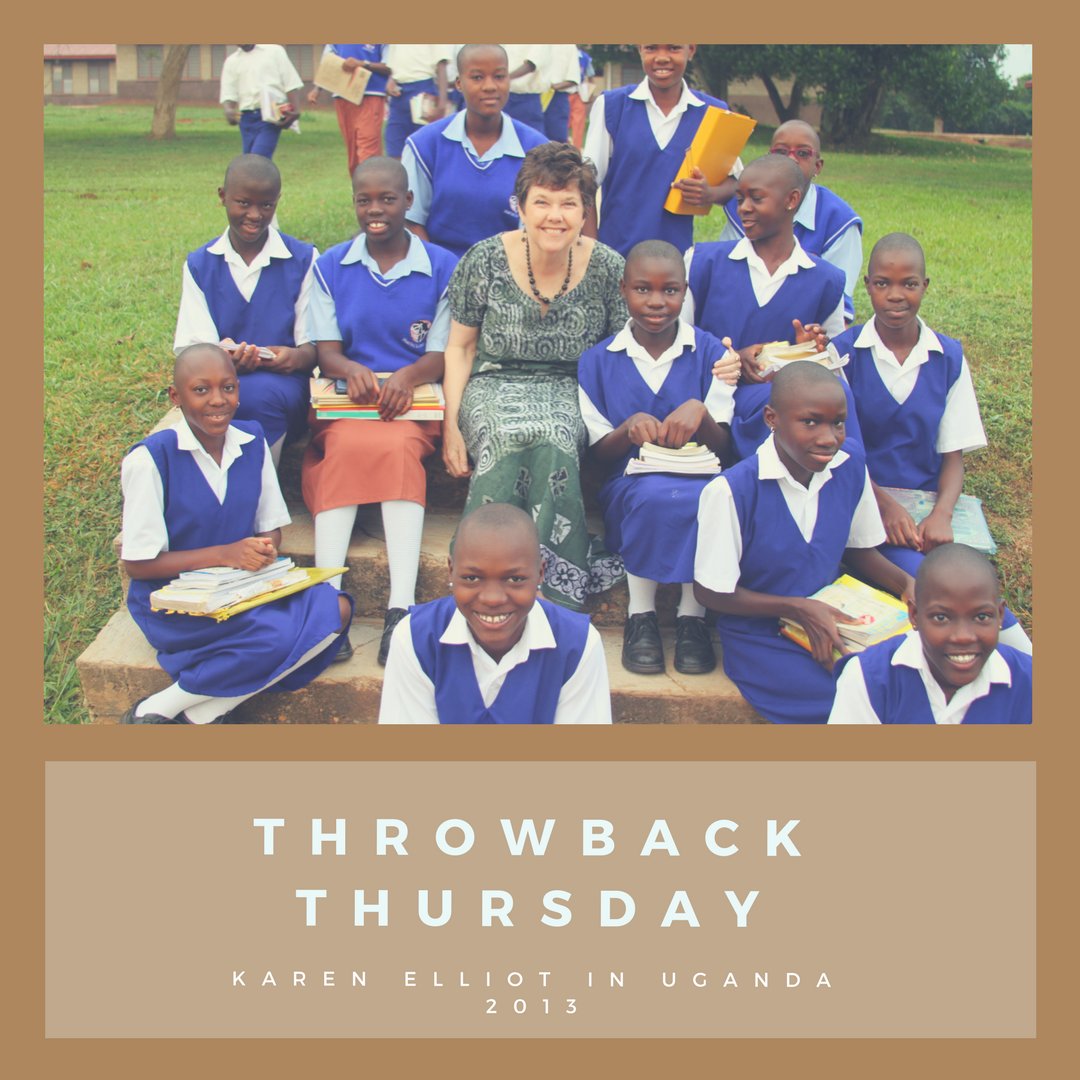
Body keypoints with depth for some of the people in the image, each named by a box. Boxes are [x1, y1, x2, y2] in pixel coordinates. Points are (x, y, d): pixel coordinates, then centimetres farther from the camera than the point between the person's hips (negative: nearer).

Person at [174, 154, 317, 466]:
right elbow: (192, 347, 3)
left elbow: (314, 344, 4)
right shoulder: (199, 265, 14)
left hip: (282, 385, -1)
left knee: (261, 393, -37)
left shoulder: (303, 259, 9)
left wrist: (297, 357, -22)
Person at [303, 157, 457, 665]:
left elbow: (443, 355, 1)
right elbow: (326, 352, 5)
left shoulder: (443, 267, 7)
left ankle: (401, 607, -43)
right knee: (344, 446, -34)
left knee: (398, 445, -36)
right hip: (347, 395, 2)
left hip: (415, 397, -1)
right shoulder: (330, 267, 13)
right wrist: (352, 370, -20)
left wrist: (406, 377, -22)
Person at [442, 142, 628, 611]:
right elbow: (460, 347, 6)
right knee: (511, 437, -35)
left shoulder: (608, 269, -1)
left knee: (550, 440, -35)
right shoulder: (484, 260, -1)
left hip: (573, 395, 0)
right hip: (495, 387, 0)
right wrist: (451, 424, -5)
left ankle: (558, 597, -25)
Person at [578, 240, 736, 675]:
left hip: (700, 481, 0)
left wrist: (699, 412, -21)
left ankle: (692, 615, -17)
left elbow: (723, 447, 2)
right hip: (628, 487, 0)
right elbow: (599, 451, 6)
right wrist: (629, 428, -17)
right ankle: (640, 616, -17)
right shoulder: (598, 361, 7)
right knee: (653, 495, -37)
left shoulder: (711, 353, 5)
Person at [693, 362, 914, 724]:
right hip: (761, 637, -5)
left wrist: (905, 583, -6)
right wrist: (799, 609, -17)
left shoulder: (851, 467, -4)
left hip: (833, 621, 6)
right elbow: (711, 592, -14)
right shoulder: (732, 491, -22)